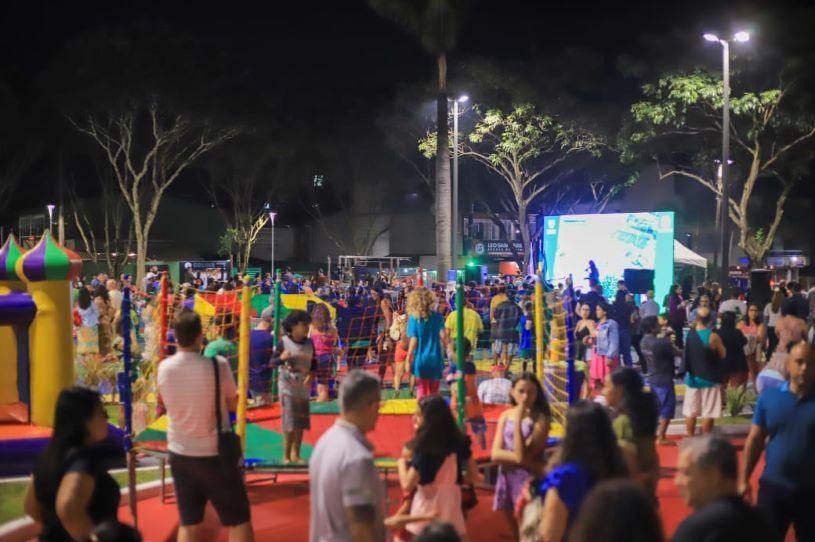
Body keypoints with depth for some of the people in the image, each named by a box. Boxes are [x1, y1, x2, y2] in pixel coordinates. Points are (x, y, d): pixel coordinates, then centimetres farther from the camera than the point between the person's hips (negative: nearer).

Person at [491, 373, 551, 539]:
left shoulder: (540, 419, -11)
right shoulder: (505, 416, 4)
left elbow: (523, 455, -19)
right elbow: (496, 454, -4)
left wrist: (519, 421, -19)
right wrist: (524, 460, -17)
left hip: (529, 481, -5)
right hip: (507, 479, 5)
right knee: (518, 534, 16)